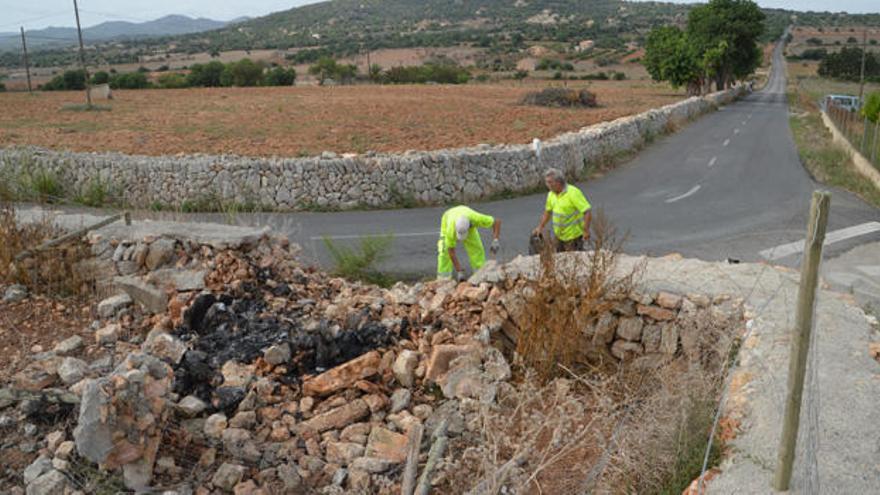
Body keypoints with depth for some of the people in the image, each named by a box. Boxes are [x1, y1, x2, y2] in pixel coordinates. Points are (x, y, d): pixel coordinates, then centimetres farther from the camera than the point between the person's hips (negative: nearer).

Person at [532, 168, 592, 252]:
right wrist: (540, 227, 13)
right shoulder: (551, 194, 0)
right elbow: (548, 211, 17)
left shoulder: (573, 193, -23)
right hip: (558, 235, 7)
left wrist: (586, 231, -29)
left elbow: (588, 211, -26)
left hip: (573, 236, -7)